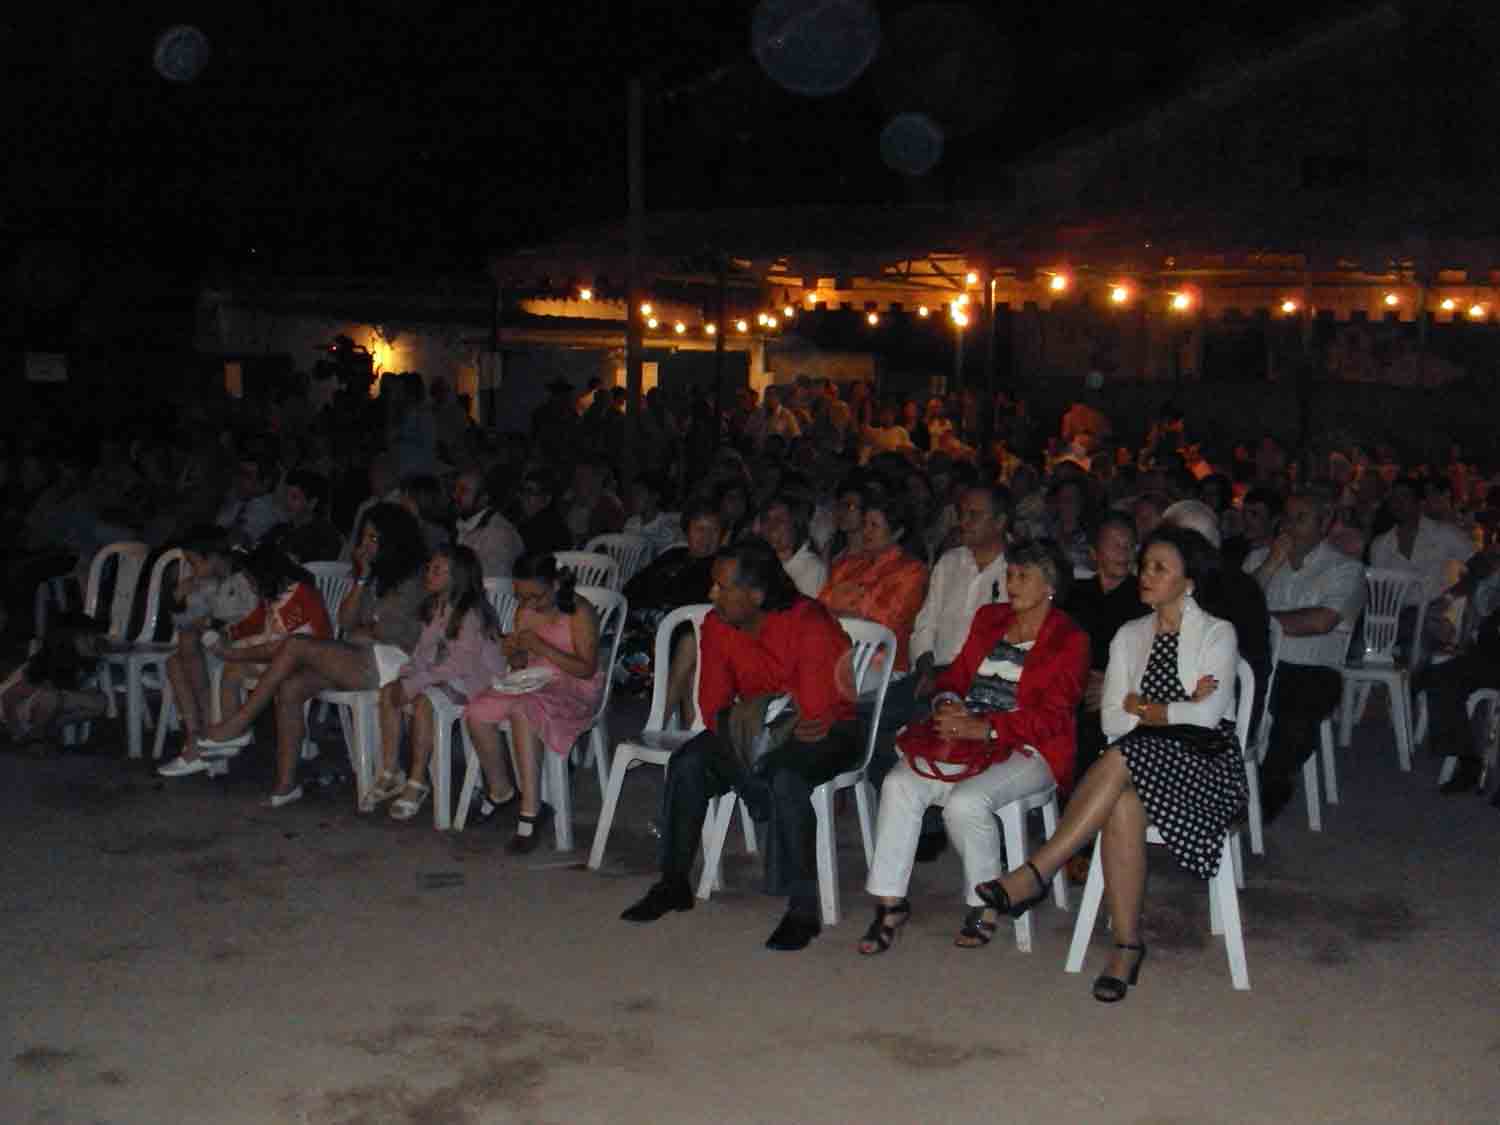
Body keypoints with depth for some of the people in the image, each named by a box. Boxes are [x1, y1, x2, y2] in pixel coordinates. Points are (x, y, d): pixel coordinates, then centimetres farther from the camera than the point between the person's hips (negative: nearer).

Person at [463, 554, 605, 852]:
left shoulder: (579, 612, -12)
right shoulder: (525, 610, 7)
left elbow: (587, 669, -17)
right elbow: (519, 665, 14)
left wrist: (542, 647, -23)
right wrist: (513, 653, -11)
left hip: (575, 691, -7)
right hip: (532, 683, 7)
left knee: (521, 711, -37)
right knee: (477, 714, -19)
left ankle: (531, 810, -33)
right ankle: (498, 791, 3)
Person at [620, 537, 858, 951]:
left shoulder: (809, 625, -26)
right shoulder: (717, 626, -6)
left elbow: (813, 716, -28)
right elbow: (713, 705, -2)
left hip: (828, 727, -6)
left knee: (785, 776, -36)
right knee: (687, 763, -14)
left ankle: (803, 909, -26)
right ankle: (674, 883, 1)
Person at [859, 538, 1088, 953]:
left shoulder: (1069, 639, -1)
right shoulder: (989, 618, 19)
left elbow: (1052, 716, -11)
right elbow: (956, 673, 20)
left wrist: (983, 728, -22)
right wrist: (946, 703, -5)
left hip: (1026, 749, -5)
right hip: (965, 737, 5)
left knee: (965, 801, -32)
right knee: (899, 784, -20)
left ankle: (985, 905, -10)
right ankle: (890, 900, -14)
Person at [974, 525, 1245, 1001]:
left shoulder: (1217, 634, 2)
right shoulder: (1129, 636, 15)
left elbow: (1208, 715, -12)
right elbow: (1112, 720, 5)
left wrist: (1140, 707, -3)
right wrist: (1179, 709, -5)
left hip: (1205, 764, -3)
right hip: (1142, 764, 3)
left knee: (1125, 755, -35)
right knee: (1122, 807, -33)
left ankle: (1036, 873, -36)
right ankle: (1126, 944, -29)